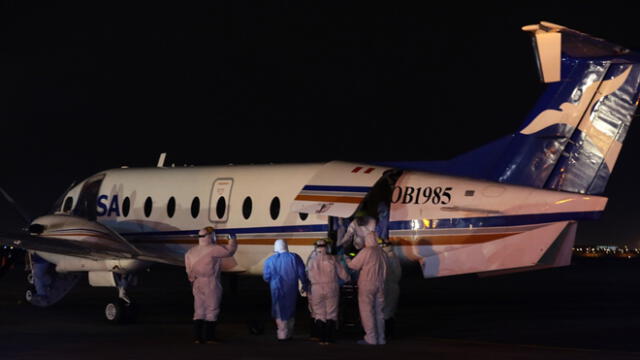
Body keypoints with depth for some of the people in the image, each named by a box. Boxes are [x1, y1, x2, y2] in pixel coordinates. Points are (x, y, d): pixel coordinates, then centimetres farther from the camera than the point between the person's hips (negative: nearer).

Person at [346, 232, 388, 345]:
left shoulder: (366, 251, -12)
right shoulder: (381, 252, 8)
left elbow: (354, 265, -8)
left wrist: (347, 260, 11)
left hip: (367, 285, -6)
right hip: (380, 285, 6)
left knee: (367, 311, -2)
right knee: (379, 311, 12)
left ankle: (371, 338, -6)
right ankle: (380, 338, 14)